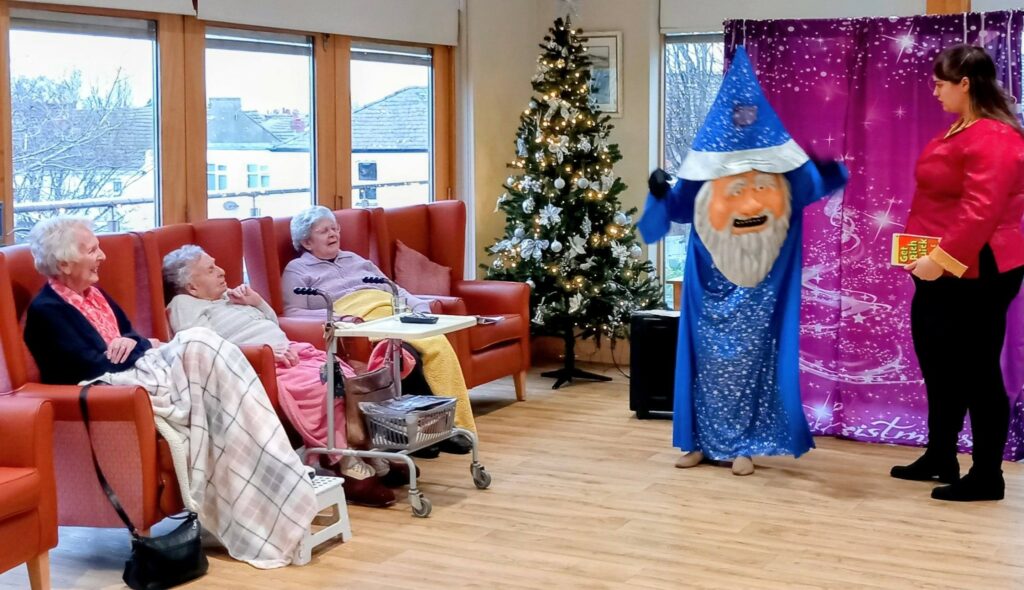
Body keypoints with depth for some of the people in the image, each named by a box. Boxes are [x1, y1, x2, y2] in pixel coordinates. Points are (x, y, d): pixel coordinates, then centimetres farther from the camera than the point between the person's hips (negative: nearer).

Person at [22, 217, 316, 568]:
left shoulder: (94, 294, 19)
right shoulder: (46, 311, -9)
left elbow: (132, 336, 22)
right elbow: (94, 367, -16)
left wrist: (133, 343, -3)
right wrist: (147, 350, -6)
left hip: (137, 372, 8)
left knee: (200, 344, -19)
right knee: (198, 348, -24)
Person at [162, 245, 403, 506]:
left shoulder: (227, 296, 25)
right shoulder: (184, 306, 2)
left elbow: (273, 324, 31)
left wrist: (257, 302, 11)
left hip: (292, 352, 8)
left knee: (344, 377, -16)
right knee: (324, 387, -29)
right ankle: (350, 469, -23)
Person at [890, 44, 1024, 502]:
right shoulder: (963, 130, 15)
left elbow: (980, 211, -28)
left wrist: (942, 258, -28)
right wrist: (932, 257, 18)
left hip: (974, 274, -11)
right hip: (944, 271, 11)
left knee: (976, 372, -2)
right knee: (941, 366, 17)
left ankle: (987, 478, 8)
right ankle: (940, 459, 29)